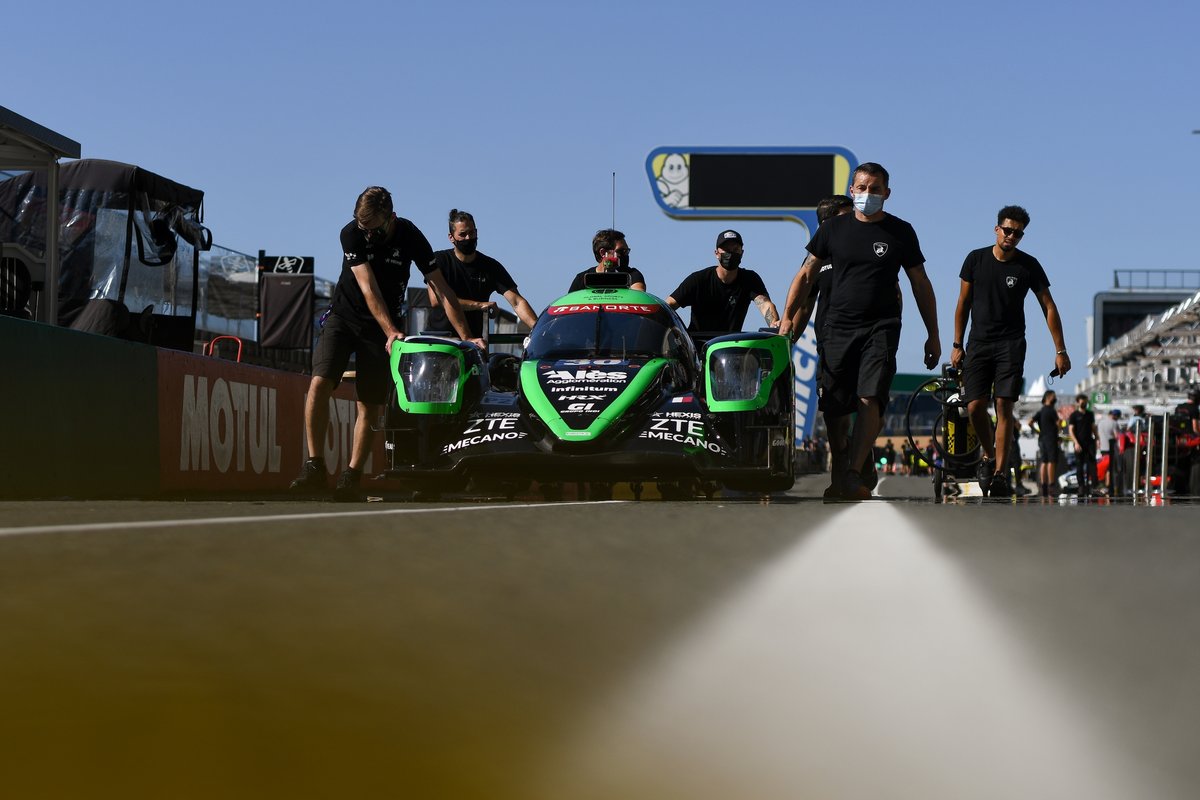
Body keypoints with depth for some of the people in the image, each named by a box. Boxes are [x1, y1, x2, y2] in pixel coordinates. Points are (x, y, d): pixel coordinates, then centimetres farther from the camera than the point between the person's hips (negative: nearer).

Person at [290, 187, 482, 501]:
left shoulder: (410, 236, -13)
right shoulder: (351, 234, -16)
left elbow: (443, 289, -13)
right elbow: (368, 289, -21)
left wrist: (466, 337, -20)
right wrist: (391, 331, -31)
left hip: (383, 327, 1)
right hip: (344, 317, -1)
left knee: (370, 405, -5)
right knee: (320, 383, -20)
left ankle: (351, 478, 1)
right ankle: (314, 466, -16)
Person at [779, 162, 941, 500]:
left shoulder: (900, 232, 6)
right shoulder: (834, 228, 8)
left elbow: (921, 284, 12)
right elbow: (807, 274, 13)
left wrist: (933, 335, 10)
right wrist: (787, 316, 4)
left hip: (881, 327, -2)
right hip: (838, 327, 2)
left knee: (870, 400, -20)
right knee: (833, 407, 2)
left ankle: (852, 475, -26)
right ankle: (835, 467, 18)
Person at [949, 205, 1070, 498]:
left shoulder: (1029, 265, -1)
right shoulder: (976, 259, 2)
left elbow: (1049, 308, 3)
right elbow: (963, 304, 9)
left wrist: (1060, 351, -2)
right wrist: (957, 345, 7)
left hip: (1011, 344, -1)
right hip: (979, 342, 1)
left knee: (1004, 407, -11)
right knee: (975, 406, -9)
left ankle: (1000, 473, -9)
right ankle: (988, 455, 17)